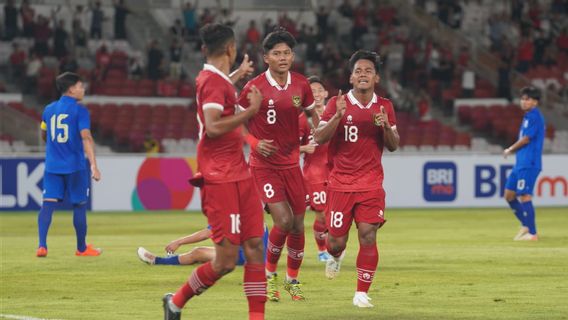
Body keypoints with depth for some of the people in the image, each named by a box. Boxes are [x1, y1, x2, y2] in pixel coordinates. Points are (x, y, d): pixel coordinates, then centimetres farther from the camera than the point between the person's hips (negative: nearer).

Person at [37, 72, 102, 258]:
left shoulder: (49, 109, 9)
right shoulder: (79, 111, -8)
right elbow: (86, 138, -19)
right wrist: (94, 166, -24)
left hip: (52, 166, 4)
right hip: (75, 166, -4)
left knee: (48, 204, -1)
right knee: (79, 205, 10)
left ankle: (42, 245, -16)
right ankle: (82, 248, 20)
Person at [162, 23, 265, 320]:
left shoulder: (214, 78, 15)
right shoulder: (213, 81, -14)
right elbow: (213, 127, -27)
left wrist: (238, 75, 53)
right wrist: (251, 110, -18)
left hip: (239, 175, 10)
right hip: (220, 179, -10)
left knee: (255, 246, 2)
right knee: (226, 259, -8)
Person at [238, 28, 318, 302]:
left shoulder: (301, 85, 0)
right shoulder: (255, 87, -12)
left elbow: (311, 114, 18)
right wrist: (255, 143, -17)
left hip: (291, 163, 4)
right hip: (263, 164, -4)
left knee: (298, 225, 5)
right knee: (283, 220, -17)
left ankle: (292, 280, 25)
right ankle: (269, 274, 6)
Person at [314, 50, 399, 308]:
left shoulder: (384, 106, 6)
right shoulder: (337, 103, -3)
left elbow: (393, 146, 8)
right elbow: (319, 139, -9)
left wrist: (386, 126, -12)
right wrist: (338, 116, -24)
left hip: (371, 184, 1)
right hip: (340, 183, -1)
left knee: (368, 235, -13)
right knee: (337, 240, 2)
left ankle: (362, 293, -3)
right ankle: (335, 255, 41)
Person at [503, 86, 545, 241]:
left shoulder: (534, 117, -11)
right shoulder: (528, 117, 18)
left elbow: (526, 139, -15)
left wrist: (510, 150, -2)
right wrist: (513, 150, 9)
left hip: (529, 164, -10)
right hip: (520, 163, 10)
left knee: (524, 196, -9)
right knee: (509, 195, 12)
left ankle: (532, 233, -5)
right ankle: (526, 225, 22)